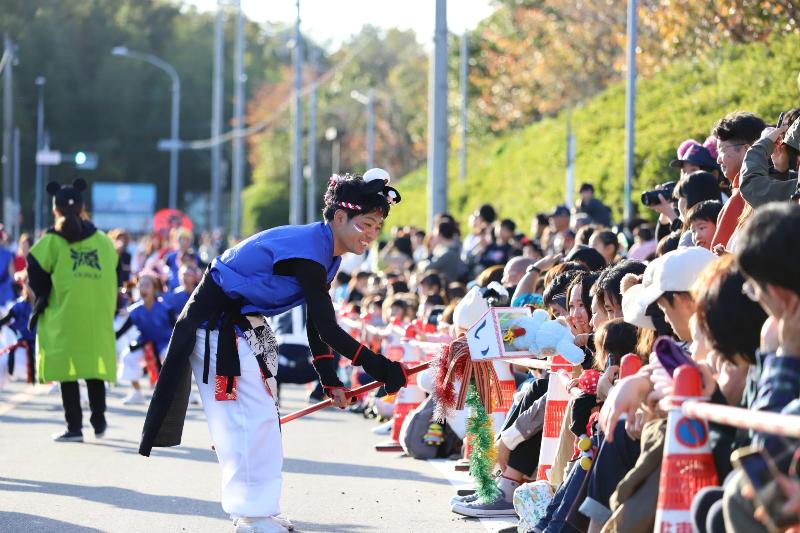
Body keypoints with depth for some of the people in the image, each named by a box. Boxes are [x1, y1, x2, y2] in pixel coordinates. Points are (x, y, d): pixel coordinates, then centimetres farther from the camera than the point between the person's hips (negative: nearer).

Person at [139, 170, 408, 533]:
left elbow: (315, 325, 11)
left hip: (244, 324, 11)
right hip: (217, 323, -11)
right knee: (252, 414, -11)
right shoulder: (306, 250, -28)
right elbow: (328, 329, -30)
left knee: (260, 414, 15)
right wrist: (377, 367, -30)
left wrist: (329, 378, 7)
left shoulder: (325, 252, 4)